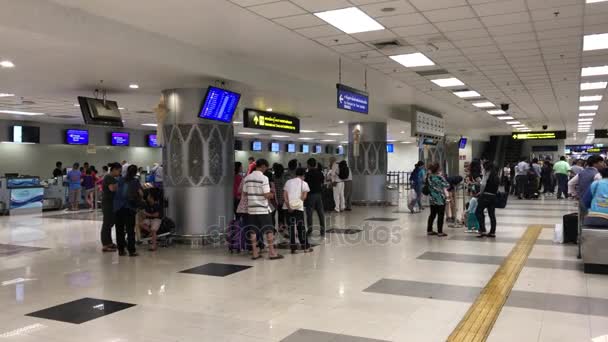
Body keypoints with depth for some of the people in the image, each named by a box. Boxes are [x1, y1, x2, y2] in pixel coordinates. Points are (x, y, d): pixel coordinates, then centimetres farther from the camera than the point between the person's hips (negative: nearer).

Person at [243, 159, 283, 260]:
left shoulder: (247, 178, 4)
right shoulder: (264, 178, -13)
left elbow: (244, 193, 9)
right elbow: (266, 195, -16)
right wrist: (271, 195, 5)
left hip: (251, 208, 5)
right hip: (263, 208, -5)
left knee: (253, 230, 8)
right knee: (269, 230, 3)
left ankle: (255, 253, 11)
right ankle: (272, 252, 5)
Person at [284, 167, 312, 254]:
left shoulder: (288, 182, 14)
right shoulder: (304, 183, 6)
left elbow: (284, 194, -1)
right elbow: (304, 196, -9)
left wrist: (288, 206, -7)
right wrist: (299, 201, 5)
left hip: (288, 207, 2)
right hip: (298, 207, -2)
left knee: (291, 227, 6)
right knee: (301, 227, 8)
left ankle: (293, 247, 5)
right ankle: (305, 246, 16)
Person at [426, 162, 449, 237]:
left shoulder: (429, 177, 0)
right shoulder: (439, 177, -15)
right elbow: (447, 185, -10)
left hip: (432, 199, 6)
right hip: (440, 199, -6)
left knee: (432, 214, 14)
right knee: (440, 215, 0)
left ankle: (429, 230, 18)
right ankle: (440, 232, 1)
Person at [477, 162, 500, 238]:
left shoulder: (487, 173, -5)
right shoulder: (496, 176, 14)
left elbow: (483, 184, -14)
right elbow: (497, 188, 8)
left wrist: (481, 192, -2)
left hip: (485, 195, -7)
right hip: (493, 197, 7)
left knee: (479, 212, 0)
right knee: (492, 214, 9)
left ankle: (482, 230, -7)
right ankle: (492, 232, 11)